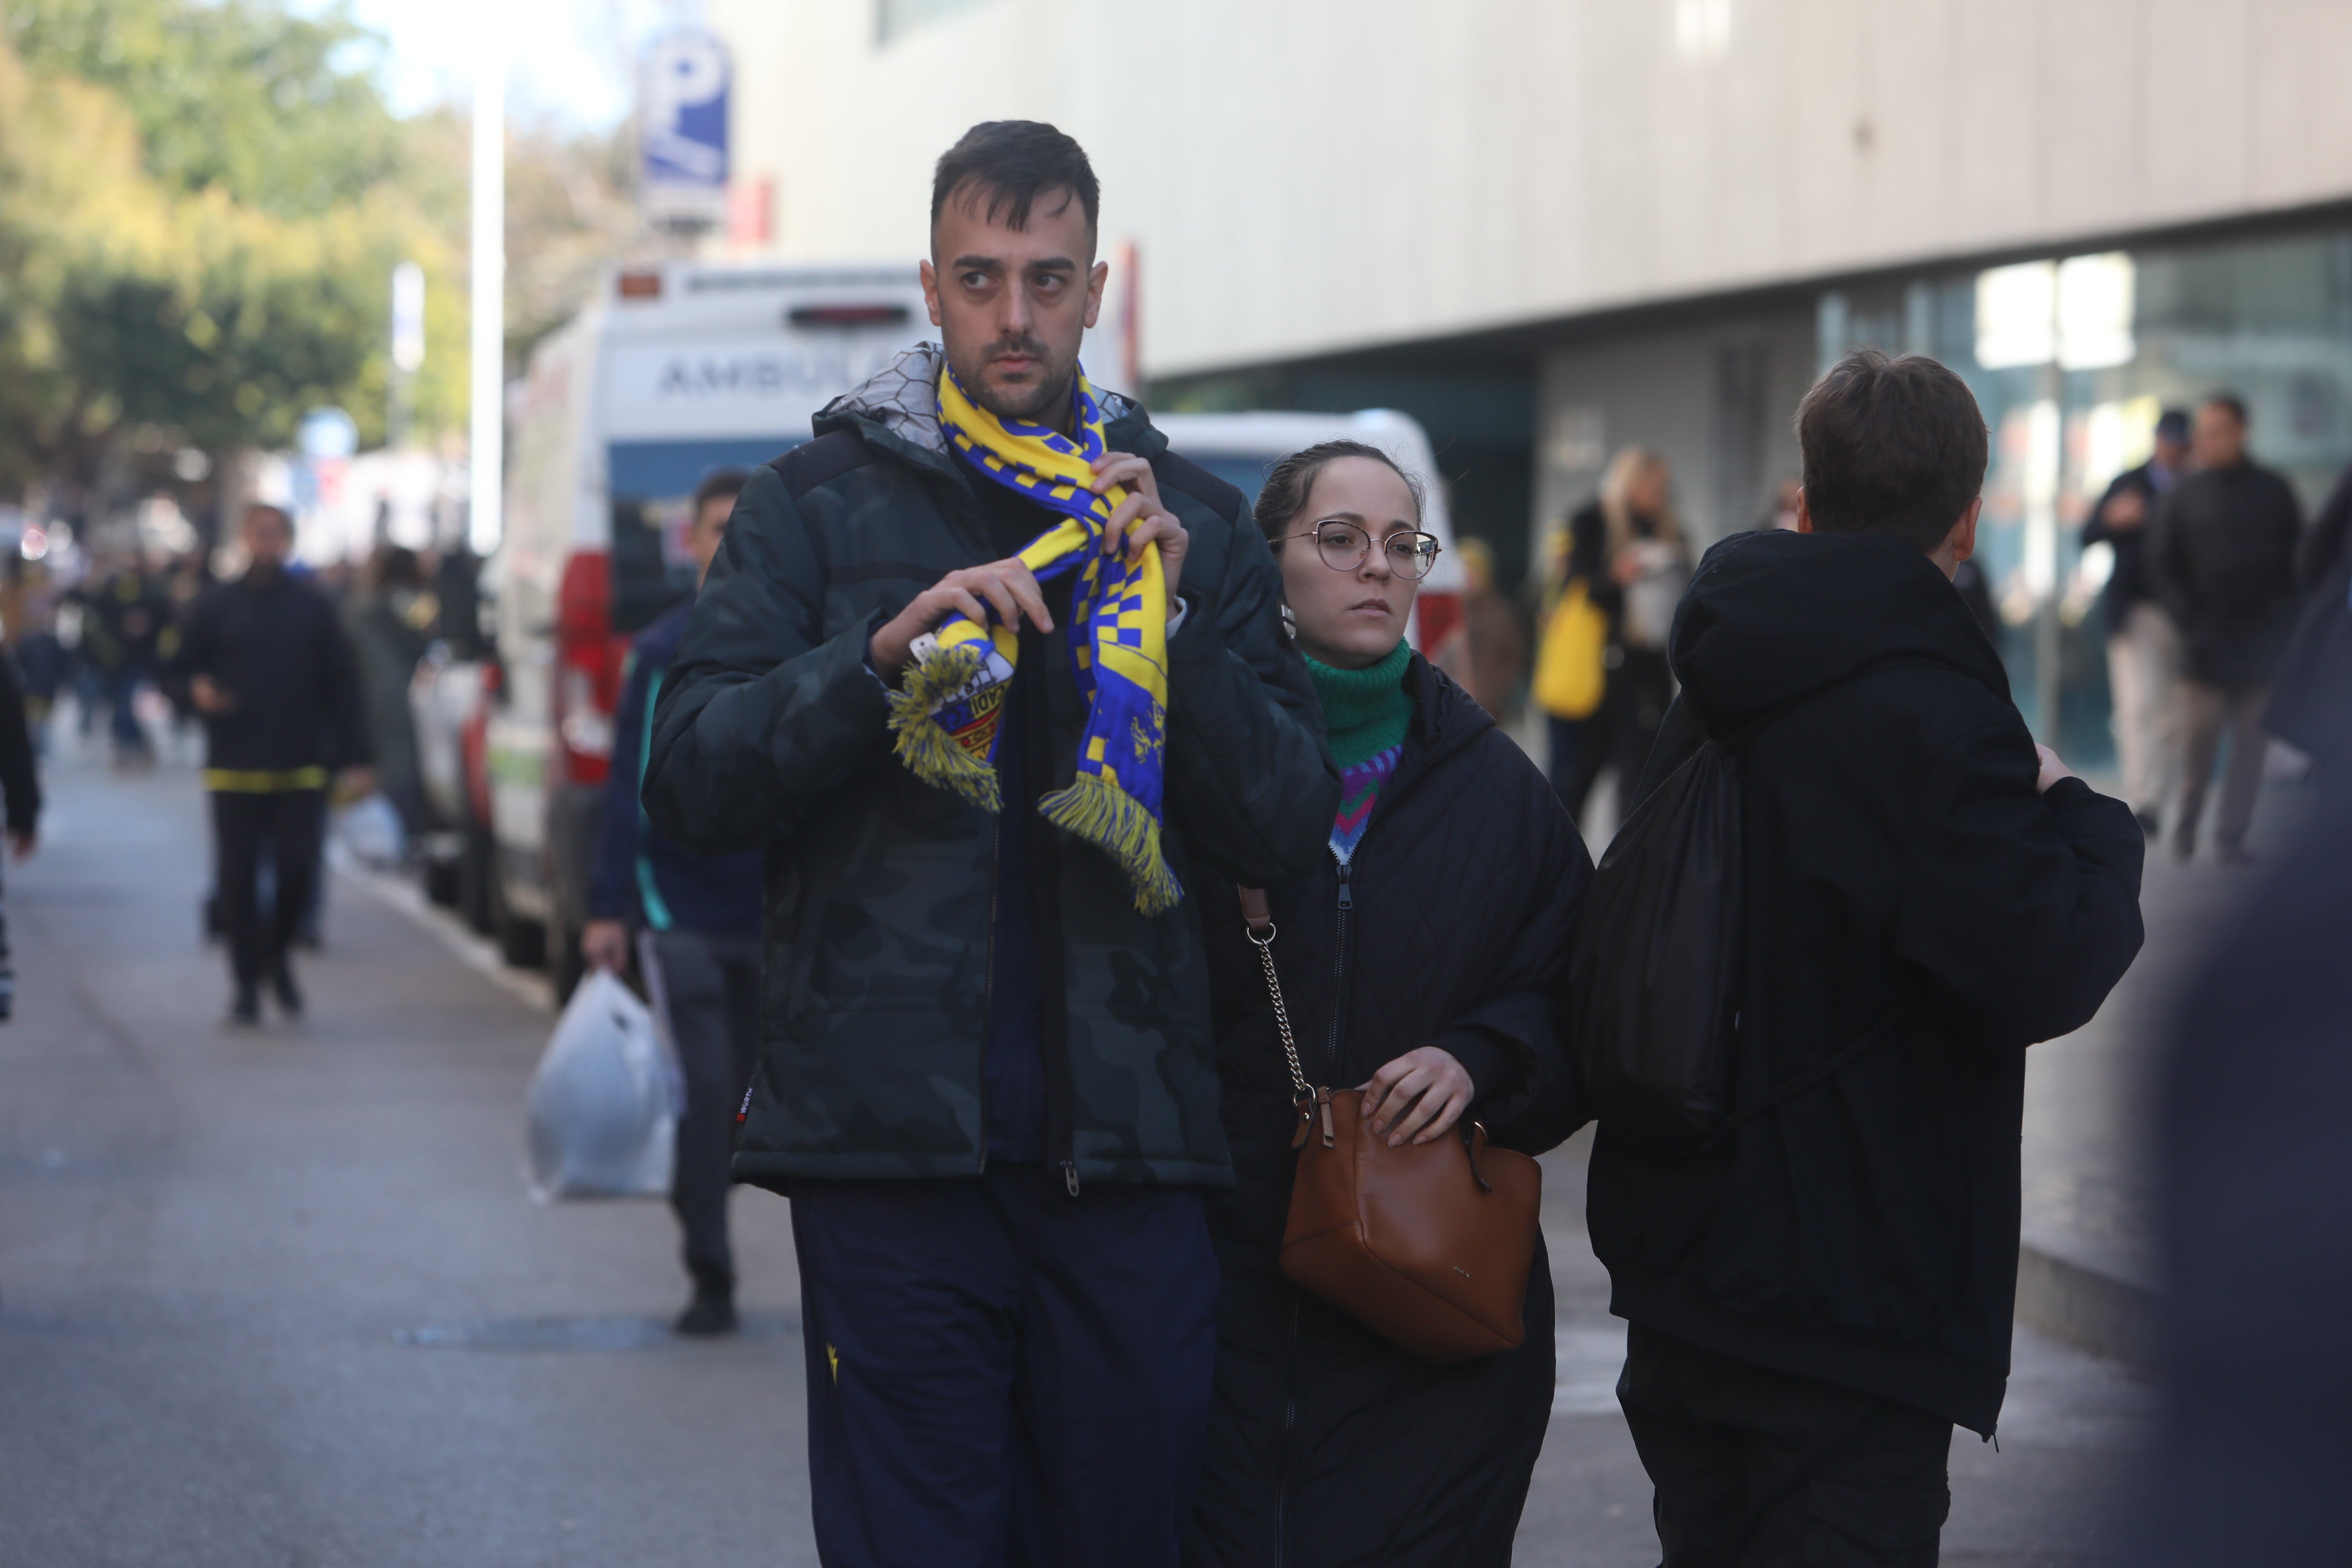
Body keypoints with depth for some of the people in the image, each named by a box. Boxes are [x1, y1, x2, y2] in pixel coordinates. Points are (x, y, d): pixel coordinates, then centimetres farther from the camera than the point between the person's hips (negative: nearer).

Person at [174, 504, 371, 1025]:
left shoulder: (311, 607, 5)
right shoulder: (217, 607, 6)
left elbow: (341, 685, 5)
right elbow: (186, 666, 12)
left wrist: (353, 759, 0)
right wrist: (198, 690, -13)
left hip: (300, 769, 0)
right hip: (234, 771, 0)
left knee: (298, 869, -8)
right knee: (238, 878, 2)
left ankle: (277, 955, 19)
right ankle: (246, 983, 13)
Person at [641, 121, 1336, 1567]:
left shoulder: (1195, 519, 12)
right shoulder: (820, 502, 6)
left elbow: (1292, 830, 4)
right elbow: (692, 785, -3)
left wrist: (1172, 624, -9)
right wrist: (884, 651, -16)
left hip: (1130, 1150, 2)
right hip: (896, 1142, -2)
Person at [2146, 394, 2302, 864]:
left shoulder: (2273, 494, 7)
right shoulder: (2184, 495, 6)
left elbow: (2298, 561, 10)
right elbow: (2161, 562, 6)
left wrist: (2280, 619, -1)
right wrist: (2188, 615, -6)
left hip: (2261, 645, 1)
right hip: (2205, 643, -1)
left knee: (2252, 737, 0)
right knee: (2199, 733, -8)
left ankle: (2232, 831, 6)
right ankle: (2187, 822, 8)